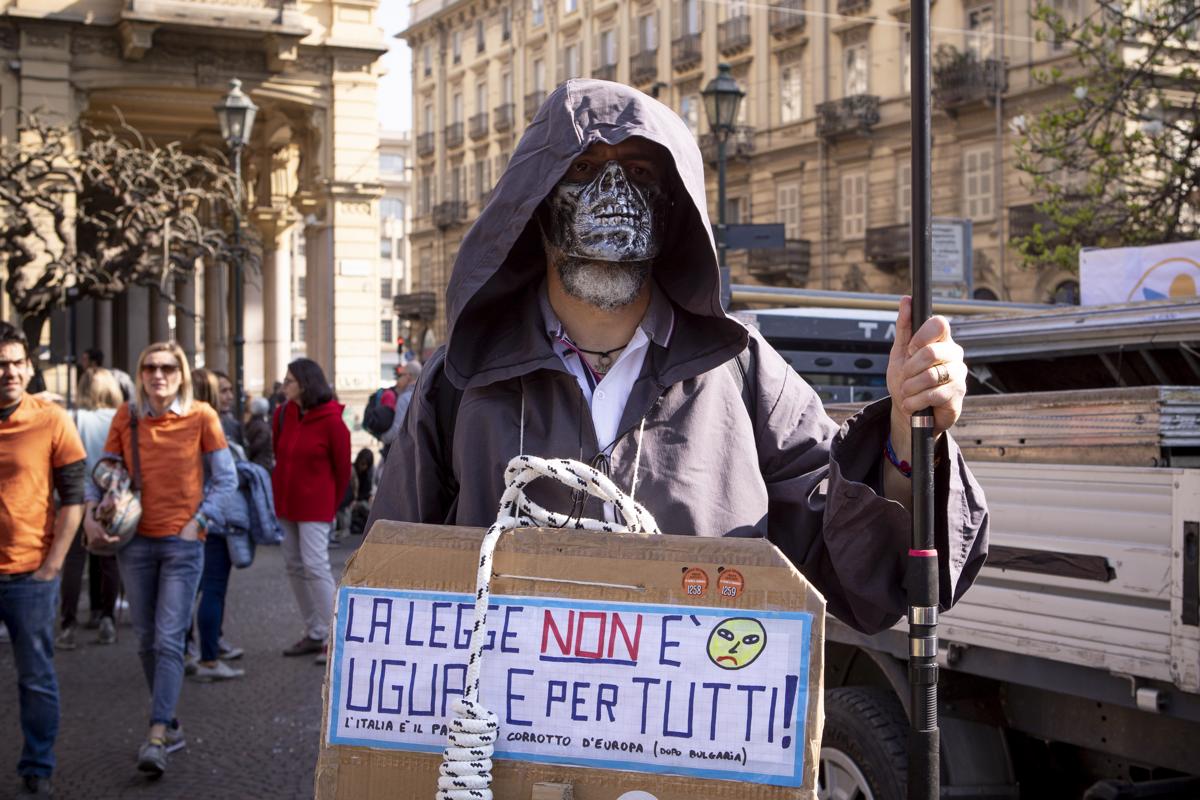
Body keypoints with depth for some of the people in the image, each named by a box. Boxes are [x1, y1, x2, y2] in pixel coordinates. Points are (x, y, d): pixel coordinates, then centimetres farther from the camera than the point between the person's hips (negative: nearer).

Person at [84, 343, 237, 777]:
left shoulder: (201, 416, -4)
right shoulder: (126, 417, 3)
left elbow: (226, 478, 1)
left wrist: (197, 523, -7)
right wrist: (91, 514, -5)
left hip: (182, 544, -3)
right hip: (135, 542, 3)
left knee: (168, 640, -9)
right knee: (146, 641, 10)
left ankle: (156, 736, -10)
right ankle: (171, 725, 24)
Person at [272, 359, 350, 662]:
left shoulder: (331, 421, -12)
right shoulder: (283, 414, 4)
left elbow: (342, 469, -4)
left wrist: (331, 506, 4)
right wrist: (278, 492, 15)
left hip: (315, 506, -7)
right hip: (285, 503, 7)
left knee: (315, 566, -12)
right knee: (295, 566, 10)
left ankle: (332, 638, -5)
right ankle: (314, 634, 19)